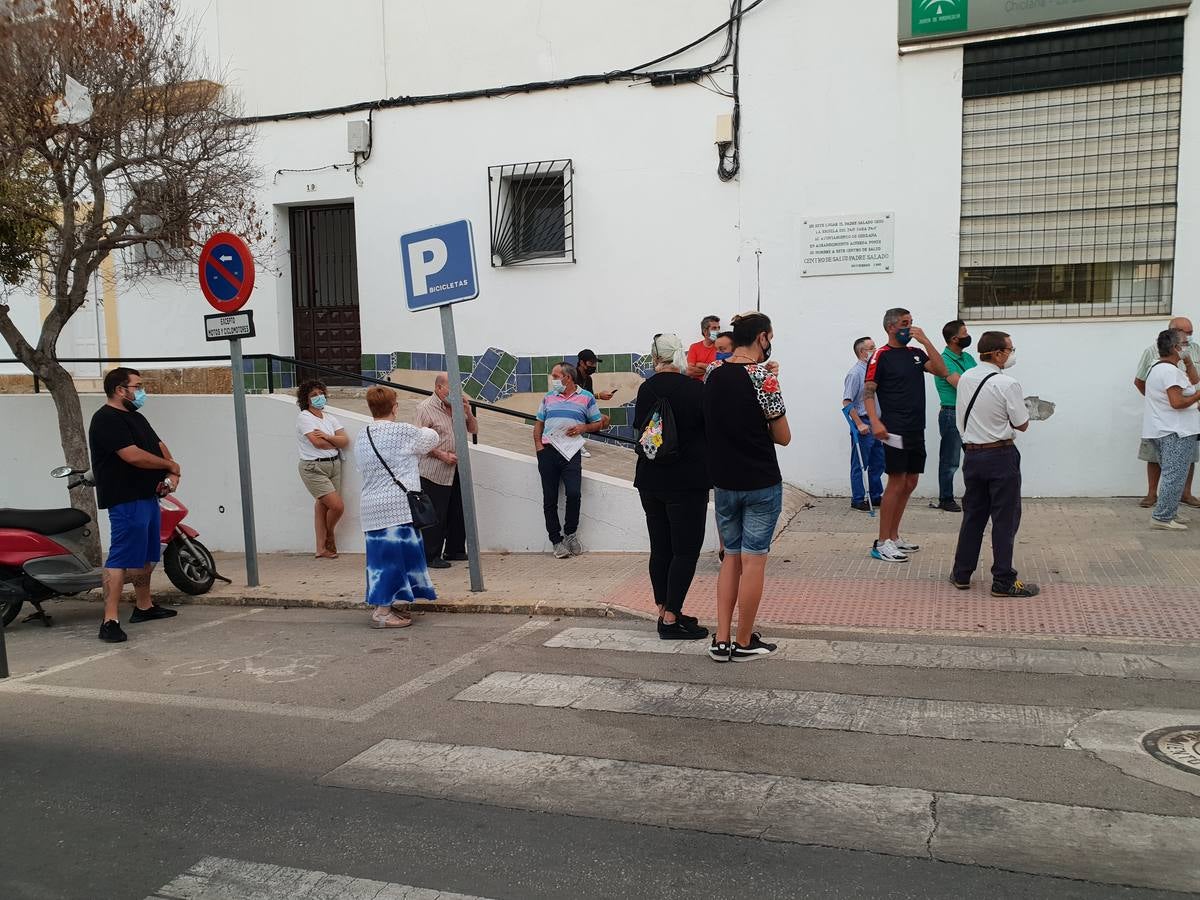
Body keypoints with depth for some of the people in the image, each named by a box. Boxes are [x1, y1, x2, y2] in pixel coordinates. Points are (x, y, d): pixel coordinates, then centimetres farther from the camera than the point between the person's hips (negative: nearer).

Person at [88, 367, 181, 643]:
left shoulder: (135, 417, 18)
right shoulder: (107, 420, -13)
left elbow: (160, 446, 16)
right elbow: (134, 456, -22)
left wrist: (172, 474, -3)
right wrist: (170, 465, -8)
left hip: (148, 496, 10)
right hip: (126, 501, -10)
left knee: (146, 556, 17)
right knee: (121, 558, -13)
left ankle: (144, 606, 30)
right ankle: (110, 621, -13)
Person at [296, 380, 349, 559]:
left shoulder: (330, 417, 13)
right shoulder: (304, 417, -6)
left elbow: (345, 441, 3)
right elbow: (317, 443, -17)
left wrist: (327, 436, -12)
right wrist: (336, 443, -2)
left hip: (334, 465, 6)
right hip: (313, 468, -6)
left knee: (322, 506, 7)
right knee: (338, 506, -10)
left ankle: (322, 548, 12)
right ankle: (329, 536, 18)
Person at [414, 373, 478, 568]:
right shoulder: (425, 408, -9)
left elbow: (474, 430, 15)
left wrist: (468, 412, -4)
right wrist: (442, 455, -19)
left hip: (456, 471, 7)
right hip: (434, 472, -7)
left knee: (457, 513, 13)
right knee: (435, 516, -4)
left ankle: (454, 550, 26)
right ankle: (431, 556, 5)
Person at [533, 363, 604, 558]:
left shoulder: (586, 398, 7)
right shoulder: (548, 397, 17)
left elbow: (598, 424, 11)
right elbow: (539, 424, 18)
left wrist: (584, 427, -9)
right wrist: (538, 445, 4)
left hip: (571, 452, -3)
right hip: (548, 452, 3)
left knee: (574, 494, -15)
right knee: (549, 499, 2)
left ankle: (570, 533, 7)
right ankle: (556, 540, 11)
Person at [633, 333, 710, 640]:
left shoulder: (646, 389, 1)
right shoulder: (695, 389, -12)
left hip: (650, 481, 6)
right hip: (687, 482, -5)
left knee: (660, 548, 13)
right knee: (686, 550, 1)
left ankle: (665, 611, 21)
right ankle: (671, 619, 1)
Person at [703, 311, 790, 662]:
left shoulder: (712, 372, 3)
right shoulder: (763, 377, -15)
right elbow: (783, 437, -9)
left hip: (724, 480, 6)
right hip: (761, 482, -6)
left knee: (731, 557, 15)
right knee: (753, 561, 4)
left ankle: (721, 640, 14)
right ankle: (744, 642, 13)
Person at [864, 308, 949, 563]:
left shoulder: (916, 353, 14)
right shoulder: (881, 356, -5)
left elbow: (941, 370, 2)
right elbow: (868, 391, -10)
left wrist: (925, 340, -3)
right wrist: (875, 422, -24)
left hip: (916, 429, 7)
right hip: (895, 430, -7)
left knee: (910, 483, 11)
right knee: (897, 482, -8)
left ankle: (893, 537, 21)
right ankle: (882, 543, -2)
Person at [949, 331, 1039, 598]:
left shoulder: (965, 378, 5)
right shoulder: (1007, 384, -16)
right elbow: (1022, 424, -8)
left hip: (972, 454, 6)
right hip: (1001, 456, -6)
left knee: (973, 515, 15)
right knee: (1005, 518, 2)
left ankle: (962, 574, 20)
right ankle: (1003, 581, 6)